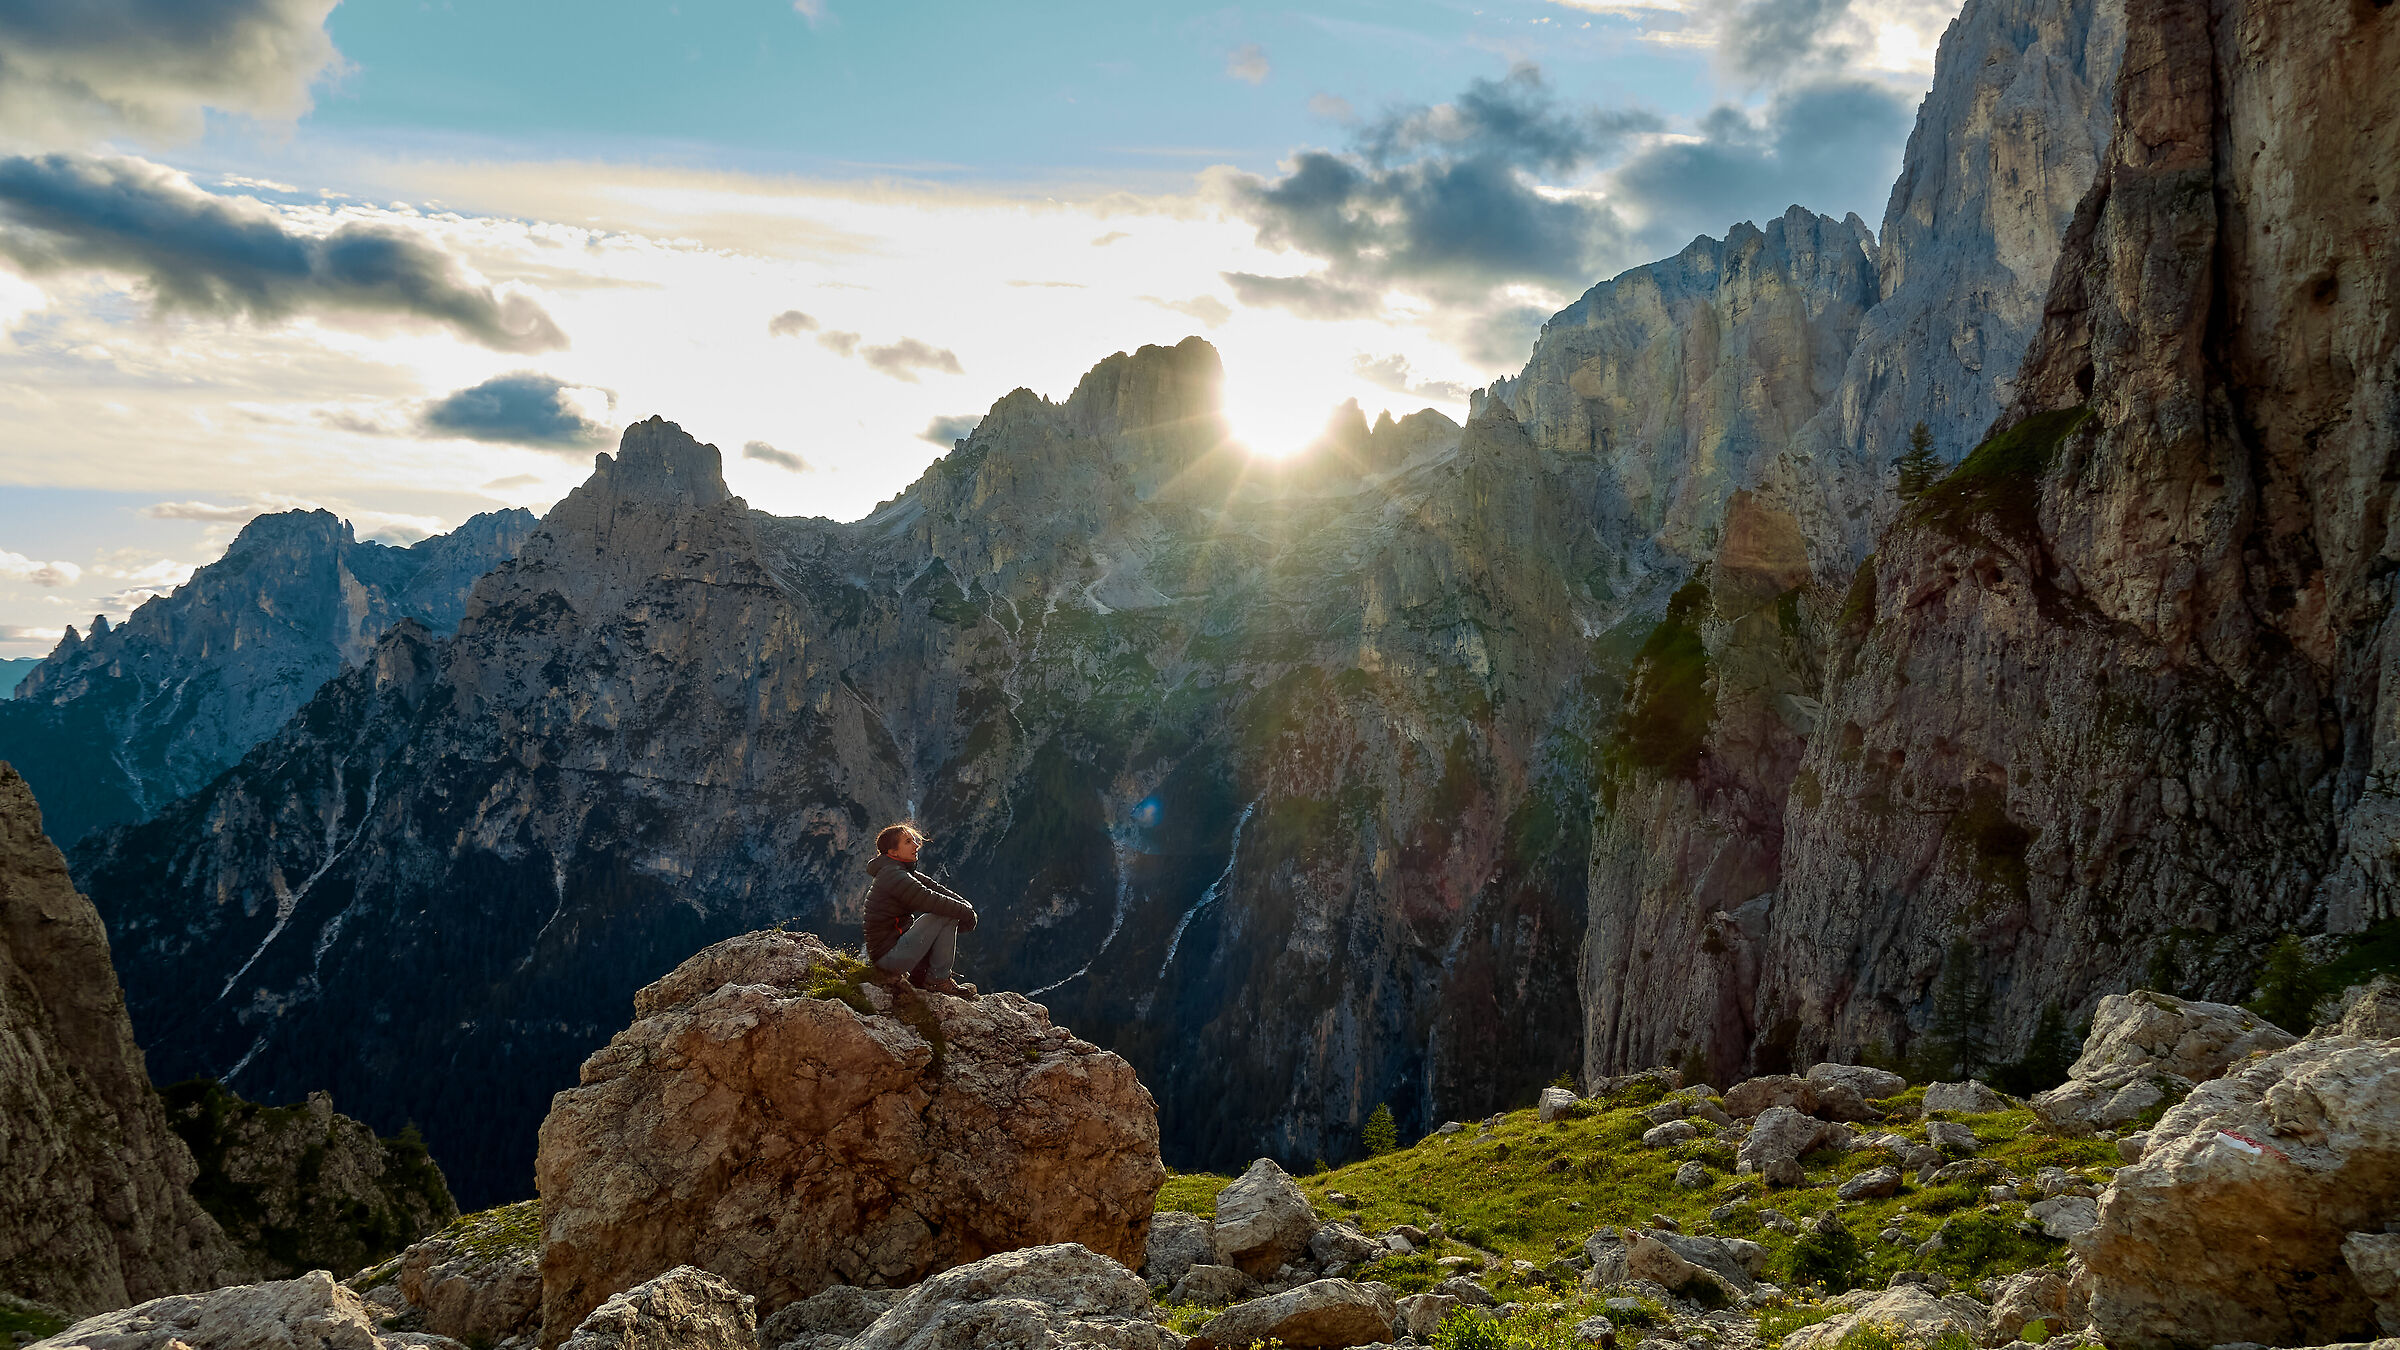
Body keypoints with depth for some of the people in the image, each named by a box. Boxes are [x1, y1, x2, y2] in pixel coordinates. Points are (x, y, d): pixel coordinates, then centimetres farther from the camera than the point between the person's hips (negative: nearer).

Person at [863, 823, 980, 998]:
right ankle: (939, 979, -6)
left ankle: (919, 976, 13)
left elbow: (933, 886, 11)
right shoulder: (893, 875, -17)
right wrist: (965, 911, -10)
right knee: (947, 915, -13)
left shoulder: (904, 872, 15)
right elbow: (929, 900, -21)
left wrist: (964, 903, -4)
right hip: (889, 956, -10)